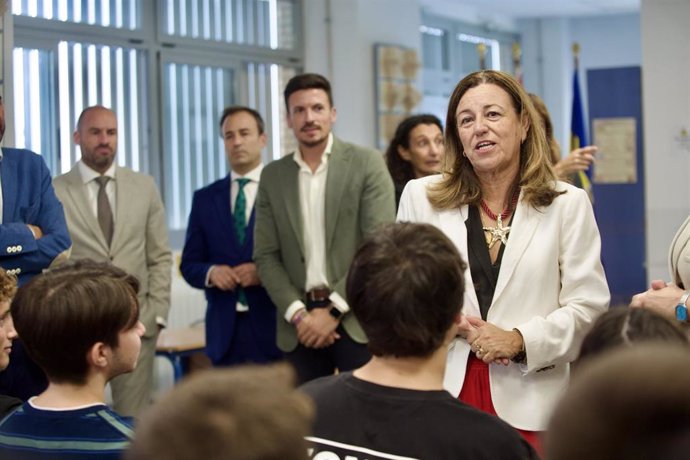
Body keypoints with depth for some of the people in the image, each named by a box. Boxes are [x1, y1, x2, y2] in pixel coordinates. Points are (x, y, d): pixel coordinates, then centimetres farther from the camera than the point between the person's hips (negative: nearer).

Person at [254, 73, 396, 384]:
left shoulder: (367, 164, -1)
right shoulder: (273, 176, 9)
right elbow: (266, 256, 7)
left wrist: (334, 309, -12)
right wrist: (298, 313, -7)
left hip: (357, 318, -3)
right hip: (300, 324, 3)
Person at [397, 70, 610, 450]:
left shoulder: (568, 204, 4)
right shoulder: (421, 197, 8)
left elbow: (587, 306, 1)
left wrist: (520, 340, -14)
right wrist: (456, 326, -9)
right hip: (441, 393, 1)